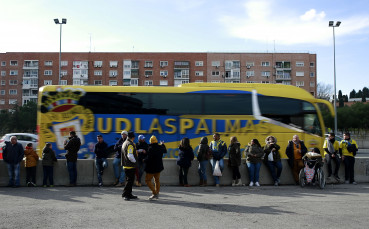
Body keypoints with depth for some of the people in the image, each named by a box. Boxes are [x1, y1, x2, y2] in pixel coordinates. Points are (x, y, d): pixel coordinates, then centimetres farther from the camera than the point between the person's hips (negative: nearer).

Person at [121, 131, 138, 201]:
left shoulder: (124, 143, 15)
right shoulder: (130, 144, -16)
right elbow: (130, 155, -24)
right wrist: (134, 161, -9)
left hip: (126, 165, 10)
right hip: (130, 166, -10)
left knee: (129, 180, 15)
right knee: (130, 180, -5)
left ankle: (129, 194, 20)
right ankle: (125, 194, -5)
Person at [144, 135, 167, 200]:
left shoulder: (150, 148, -20)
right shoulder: (160, 147, 1)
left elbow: (148, 158, -26)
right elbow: (165, 151, 24)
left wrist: (144, 160, -5)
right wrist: (163, 145, 41)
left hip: (151, 167, -7)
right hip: (159, 167, 7)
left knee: (147, 180, 0)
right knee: (157, 180, 17)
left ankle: (154, 193, -9)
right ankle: (157, 194, 22)